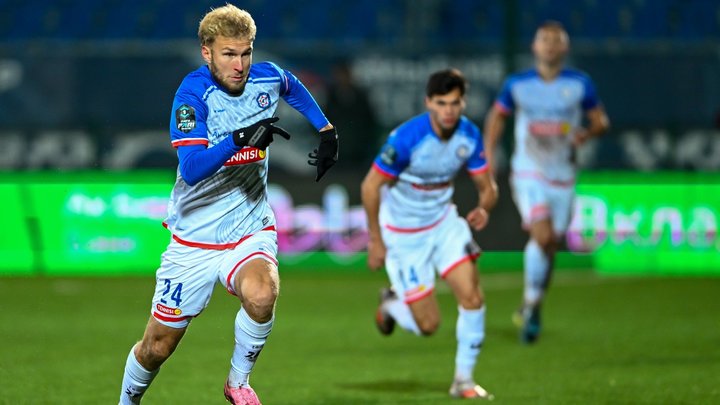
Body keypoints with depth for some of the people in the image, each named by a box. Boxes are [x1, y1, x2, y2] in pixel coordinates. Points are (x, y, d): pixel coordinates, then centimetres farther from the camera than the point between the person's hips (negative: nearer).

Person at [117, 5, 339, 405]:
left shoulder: (268, 78, -3)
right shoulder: (193, 93, -17)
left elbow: (295, 89, 24)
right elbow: (192, 169, -30)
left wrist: (327, 132, 15)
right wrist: (241, 138, -41)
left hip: (250, 230, 2)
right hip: (194, 239, -2)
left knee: (260, 294, -32)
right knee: (158, 345, 6)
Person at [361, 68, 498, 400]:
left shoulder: (469, 136, -11)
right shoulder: (406, 138, -27)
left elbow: (487, 186, -2)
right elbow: (370, 187, -18)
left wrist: (483, 207, -27)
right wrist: (376, 242, -14)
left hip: (443, 222, 5)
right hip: (403, 234, -5)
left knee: (472, 296, -12)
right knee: (428, 325, -4)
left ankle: (463, 380, 6)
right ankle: (391, 304, 33)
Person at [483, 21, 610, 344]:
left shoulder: (580, 84, -2)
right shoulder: (517, 84, -2)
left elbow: (601, 120, 6)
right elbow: (497, 116, 14)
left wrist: (588, 133, -17)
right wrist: (488, 155, 5)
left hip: (563, 176, 2)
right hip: (528, 173, -2)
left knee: (550, 246, 9)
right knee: (542, 236, -22)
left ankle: (531, 308, 30)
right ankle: (531, 304, -6)